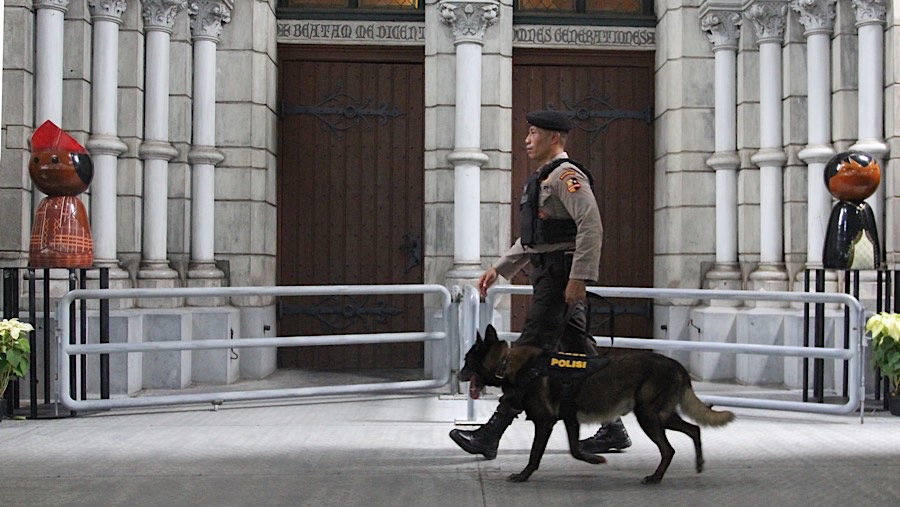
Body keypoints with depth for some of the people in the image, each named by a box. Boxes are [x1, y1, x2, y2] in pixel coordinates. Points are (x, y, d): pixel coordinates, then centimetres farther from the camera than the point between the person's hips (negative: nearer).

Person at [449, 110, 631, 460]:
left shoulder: (567, 175, -11)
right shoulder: (543, 179, 20)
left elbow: (591, 226, -22)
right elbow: (531, 238, 27)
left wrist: (579, 277, -25)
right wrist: (499, 268, 20)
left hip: (560, 277, -10)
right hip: (546, 275, 10)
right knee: (579, 353, 11)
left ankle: (490, 436, -10)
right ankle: (613, 430, 16)